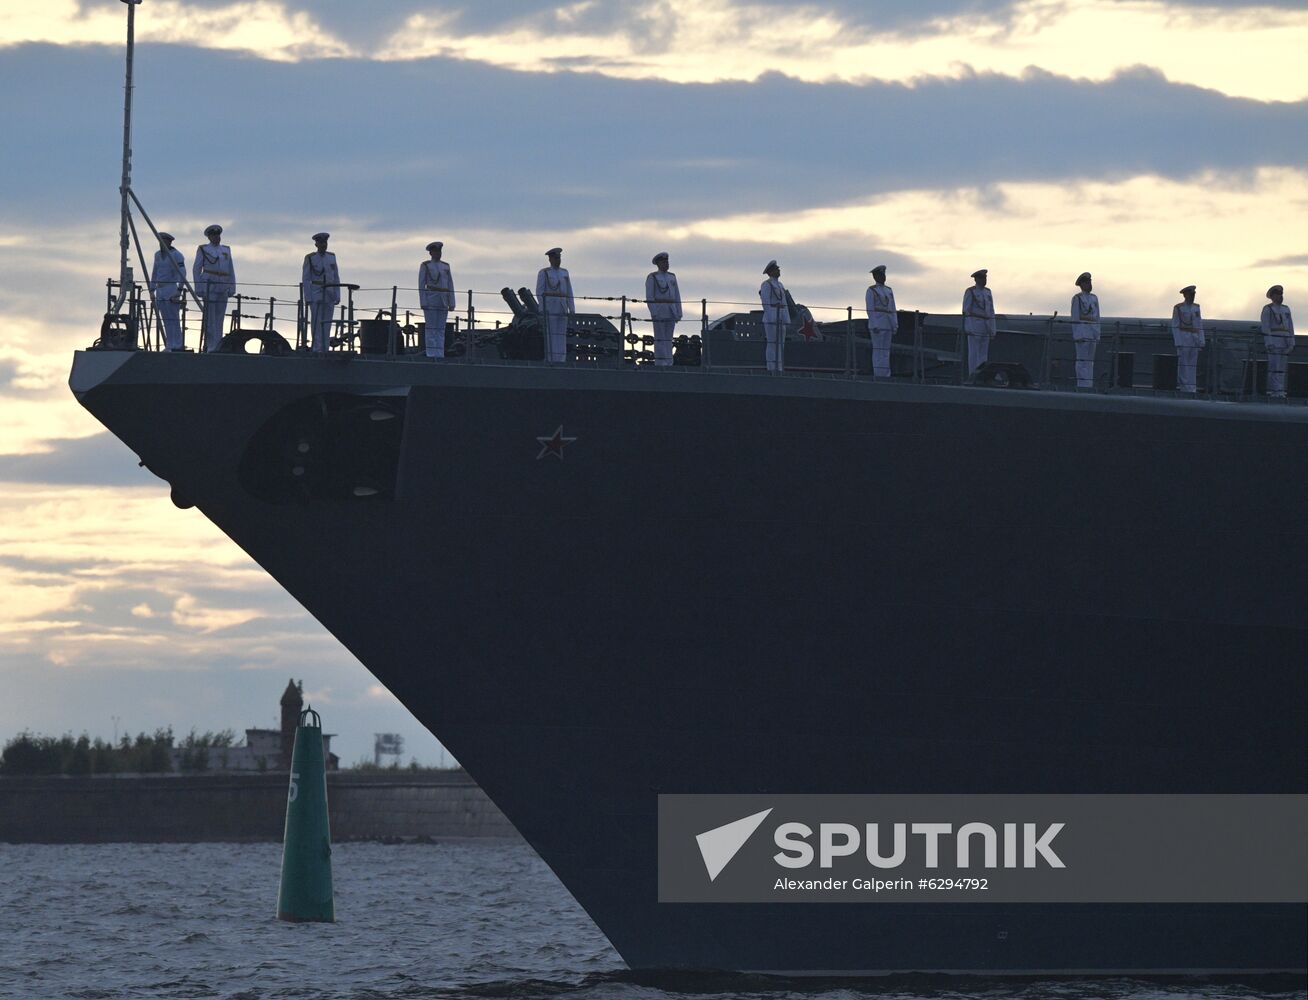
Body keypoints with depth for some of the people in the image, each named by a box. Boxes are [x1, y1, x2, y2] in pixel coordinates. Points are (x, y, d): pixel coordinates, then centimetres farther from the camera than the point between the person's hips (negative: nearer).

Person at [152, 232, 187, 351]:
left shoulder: (176, 255, -7)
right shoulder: (158, 255, 15)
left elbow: (182, 273, -14)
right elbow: (155, 273, 22)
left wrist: (179, 290, -22)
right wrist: (152, 289, 18)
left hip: (172, 290, -7)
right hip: (160, 290, 7)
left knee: (173, 319, -9)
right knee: (166, 320, 6)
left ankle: (177, 345, -7)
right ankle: (169, 346, 8)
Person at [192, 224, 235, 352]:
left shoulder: (226, 250, 14)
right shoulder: (203, 250, 3)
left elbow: (231, 270, 14)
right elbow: (196, 269, 1)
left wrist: (232, 289, 6)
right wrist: (198, 289, -7)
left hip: (222, 288, 4)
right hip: (208, 287, -4)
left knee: (219, 317, 4)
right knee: (210, 317, -9)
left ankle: (217, 346, 7)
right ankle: (210, 347, -11)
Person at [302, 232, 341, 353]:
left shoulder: (332, 257, 10)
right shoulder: (310, 258, -1)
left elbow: (336, 277, 12)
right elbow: (305, 279, -2)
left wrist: (337, 295, 6)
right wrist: (308, 298, -9)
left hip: (329, 296, 4)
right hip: (315, 296, -4)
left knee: (327, 323, 2)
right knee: (317, 323, -7)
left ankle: (325, 349, 4)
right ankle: (317, 350, -8)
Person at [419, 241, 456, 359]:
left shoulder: (446, 266, 13)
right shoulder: (425, 265, 0)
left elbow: (450, 285, 12)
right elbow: (421, 284, -4)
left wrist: (451, 303, 4)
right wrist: (423, 302, -12)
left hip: (443, 300, 5)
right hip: (430, 300, -5)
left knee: (441, 330, 3)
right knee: (431, 329, -6)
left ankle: (440, 356, 4)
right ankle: (431, 356, -6)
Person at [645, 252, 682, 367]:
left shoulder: (672, 277, 14)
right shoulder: (652, 277, -3)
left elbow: (676, 296, 14)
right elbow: (649, 296, -8)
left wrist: (679, 312, 7)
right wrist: (653, 313, -16)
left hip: (671, 309, 5)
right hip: (658, 309, -5)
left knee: (668, 339, 4)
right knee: (660, 338, -7)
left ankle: (667, 363, 6)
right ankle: (659, 364, -6)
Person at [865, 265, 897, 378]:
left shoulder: (889, 291, 16)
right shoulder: (871, 290, -2)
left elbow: (892, 310, 14)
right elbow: (870, 309, -8)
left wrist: (895, 327, 8)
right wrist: (874, 326, -16)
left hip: (887, 325, 6)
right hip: (877, 325, -6)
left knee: (886, 352, 5)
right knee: (878, 351, -8)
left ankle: (885, 376, 7)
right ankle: (878, 377, -8)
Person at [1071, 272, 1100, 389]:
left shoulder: (1094, 298, 15)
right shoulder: (1077, 298, -3)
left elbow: (1097, 317, 16)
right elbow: (1075, 317, -7)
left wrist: (1097, 336, 11)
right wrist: (1076, 336, -13)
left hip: (1093, 333, 6)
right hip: (1081, 332, -6)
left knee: (1090, 361, 7)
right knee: (1082, 360, -8)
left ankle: (1089, 386, 9)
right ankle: (1082, 386, -9)